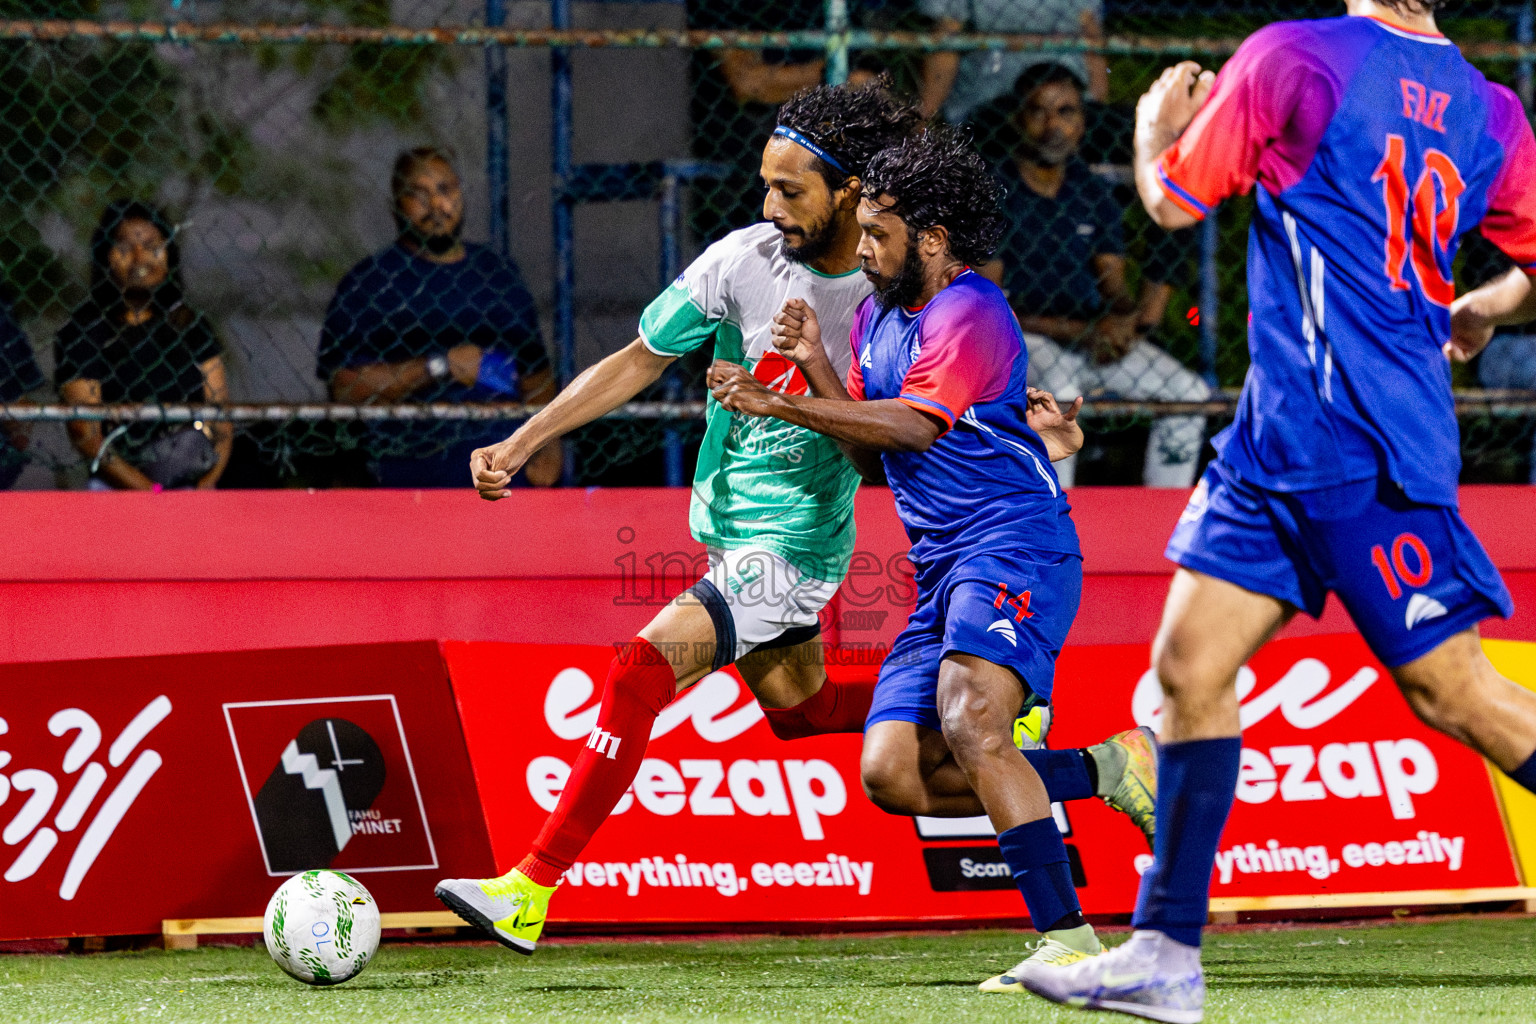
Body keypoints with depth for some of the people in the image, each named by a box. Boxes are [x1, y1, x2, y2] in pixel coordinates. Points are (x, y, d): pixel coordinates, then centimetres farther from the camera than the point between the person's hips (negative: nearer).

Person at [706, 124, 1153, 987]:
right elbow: (871, 455, 20)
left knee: (968, 723, -30)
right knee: (892, 774, -4)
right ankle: (1107, 768, 6)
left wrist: (779, 405, -17)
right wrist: (817, 367, 7)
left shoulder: (971, 313, -9)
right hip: (942, 571, 10)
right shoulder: (878, 317, 20)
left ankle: (1067, 939, -32)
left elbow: (912, 427, -17)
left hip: (1014, 544, -9)